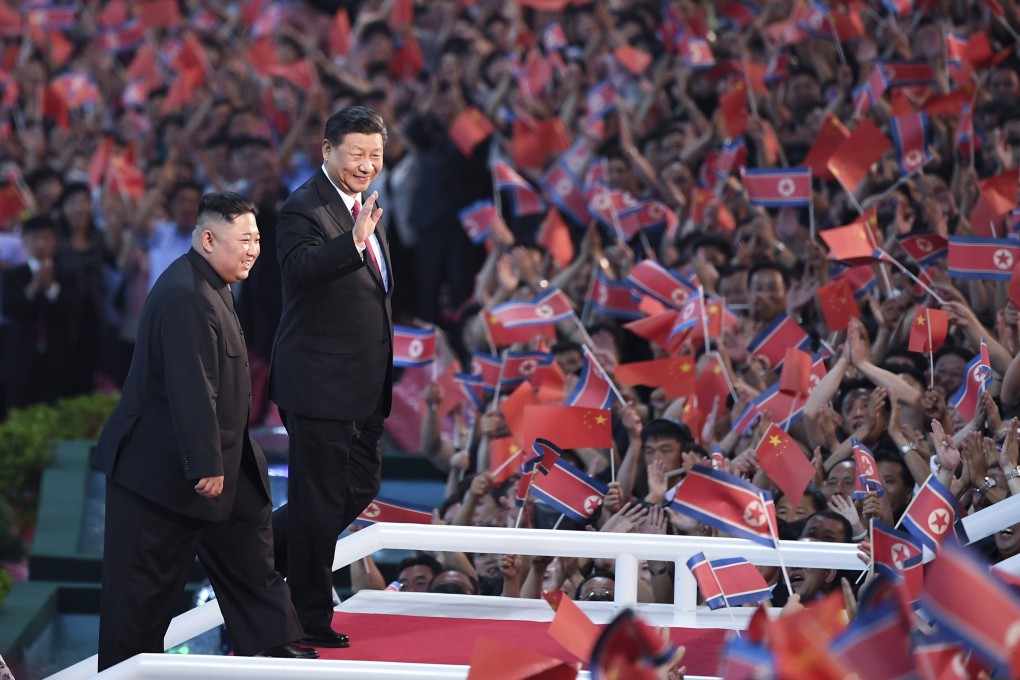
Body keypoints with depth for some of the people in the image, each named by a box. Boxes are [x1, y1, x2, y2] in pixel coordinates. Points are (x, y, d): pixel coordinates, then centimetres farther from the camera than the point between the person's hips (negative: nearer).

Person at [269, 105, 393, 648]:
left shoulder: (363, 206, 15)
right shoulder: (303, 208, -15)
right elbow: (299, 267, -34)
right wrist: (354, 241, -47)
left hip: (364, 381, 9)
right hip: (319, 380, -9)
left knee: (360, 486, 15)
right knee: (319, 497, -1)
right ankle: (310, 615, 9)